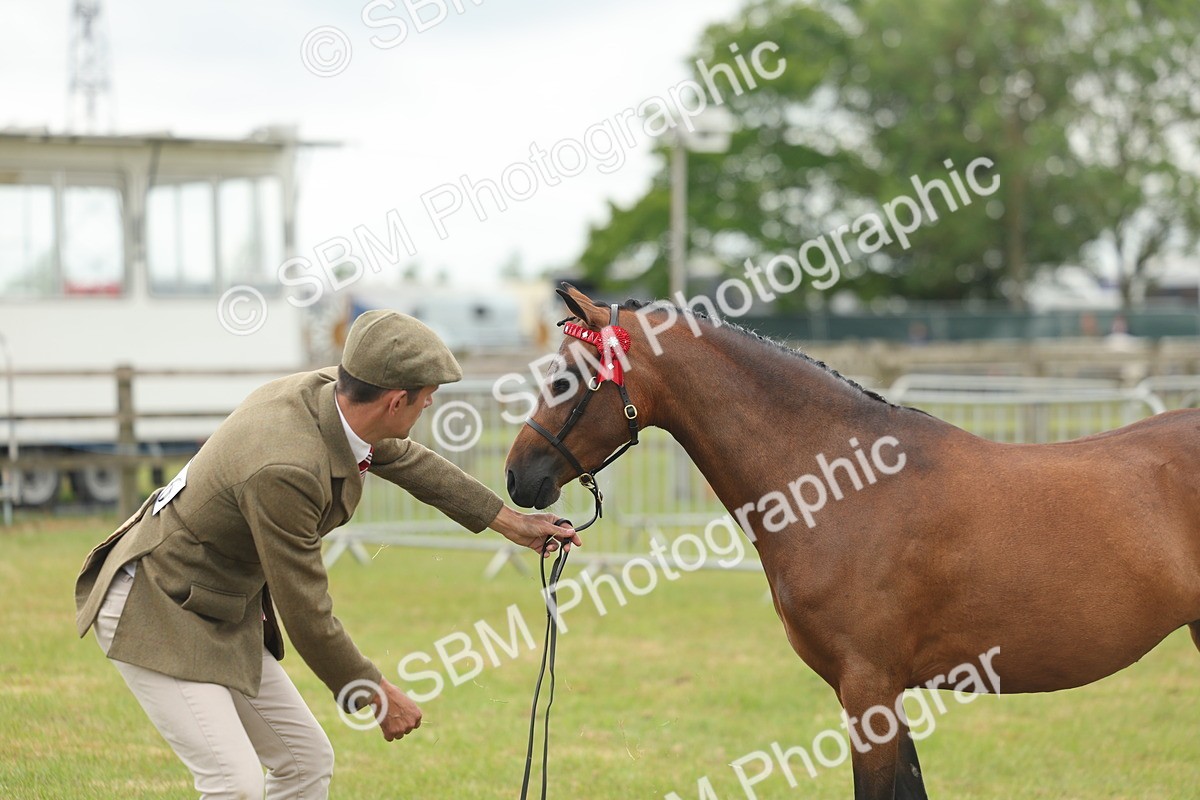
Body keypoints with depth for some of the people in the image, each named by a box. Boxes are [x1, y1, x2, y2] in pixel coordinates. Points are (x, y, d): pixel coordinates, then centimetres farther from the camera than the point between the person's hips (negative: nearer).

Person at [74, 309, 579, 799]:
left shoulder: (324, 392, -8)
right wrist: (377, 696, -11)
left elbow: (406, 460, 14)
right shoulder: (285, 471, -35)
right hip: (154, 614, -10)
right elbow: (305, 614, -24)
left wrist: (509, 522, 22)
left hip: (223, 615, 10)